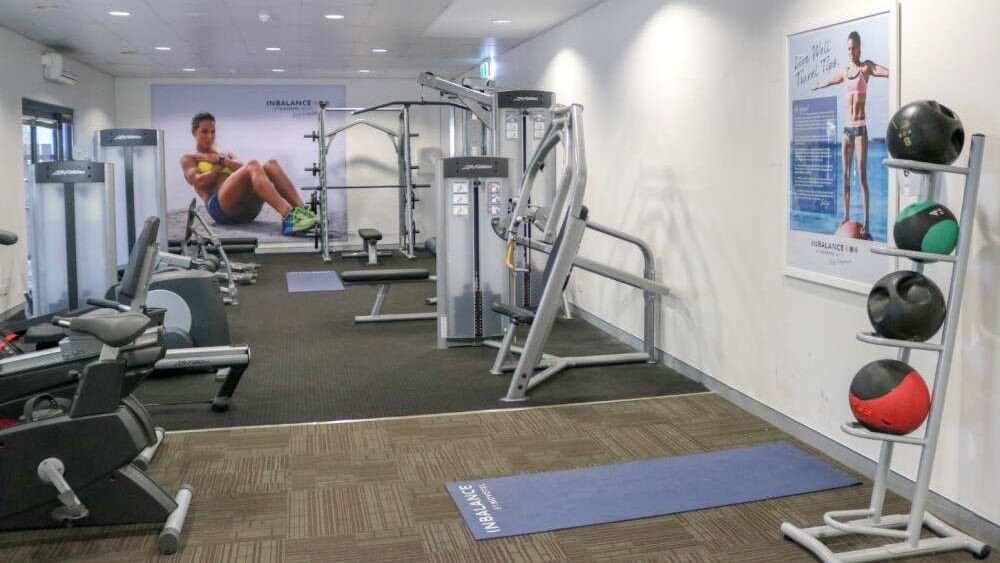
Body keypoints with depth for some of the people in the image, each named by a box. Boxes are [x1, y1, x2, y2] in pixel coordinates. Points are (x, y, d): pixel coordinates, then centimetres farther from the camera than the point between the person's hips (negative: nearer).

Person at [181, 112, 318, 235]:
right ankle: (288, 217, -56)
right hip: (220, 207, -5)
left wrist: (221, 160, 4)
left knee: (271, 165, -20)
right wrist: (221, 166, 11)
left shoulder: (227, 156, 35)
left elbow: (243, 170, 13)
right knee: (253, 166, -31)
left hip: (247, 208, 5)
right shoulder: (188, 159, 23)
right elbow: (200, 182, 0)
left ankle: (301, 211, -42)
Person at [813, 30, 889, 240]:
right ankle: (846, 217, 15)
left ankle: (866, 224, -12)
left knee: (862, 175, -10)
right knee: (845, 175, 8)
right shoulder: (846, 71, 16)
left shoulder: (866, 67, -2)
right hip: (847, 127, 6)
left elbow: (887, 72, -21)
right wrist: (818, 86, 56)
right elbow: (831, 81, 39)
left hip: (860, 127, -6)